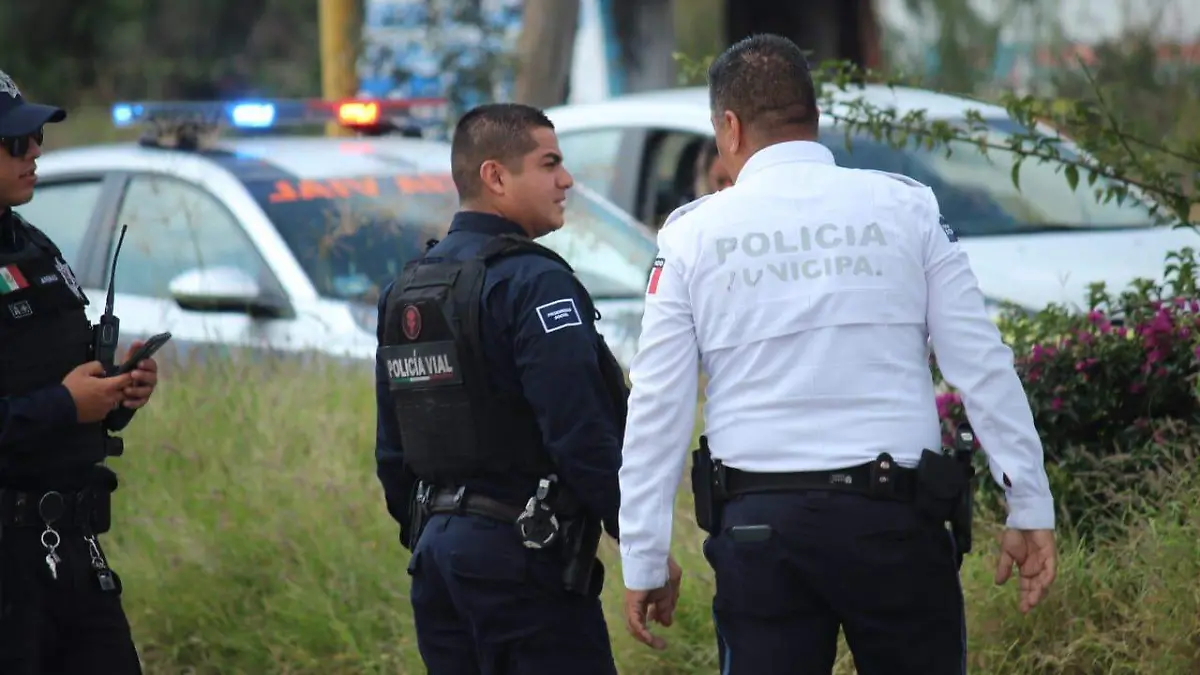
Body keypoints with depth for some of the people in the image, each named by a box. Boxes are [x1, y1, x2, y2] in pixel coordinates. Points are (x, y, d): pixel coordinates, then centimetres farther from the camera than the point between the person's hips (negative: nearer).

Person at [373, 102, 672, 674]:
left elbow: (392, 451, 18)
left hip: (438, 549, 9)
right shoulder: (535, 284, -13)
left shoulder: (403, 290, 14)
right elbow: (583, 435, -19)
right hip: (521, 551, -8)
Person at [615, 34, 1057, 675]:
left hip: (758, 525, 0)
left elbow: (658, 405, 2)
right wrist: (1030, 506, 6)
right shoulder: (905, 208, 3)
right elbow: (982, 365, 1)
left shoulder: (691, 234, 4)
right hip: (893, 518, 0)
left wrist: (643, 559, 7)